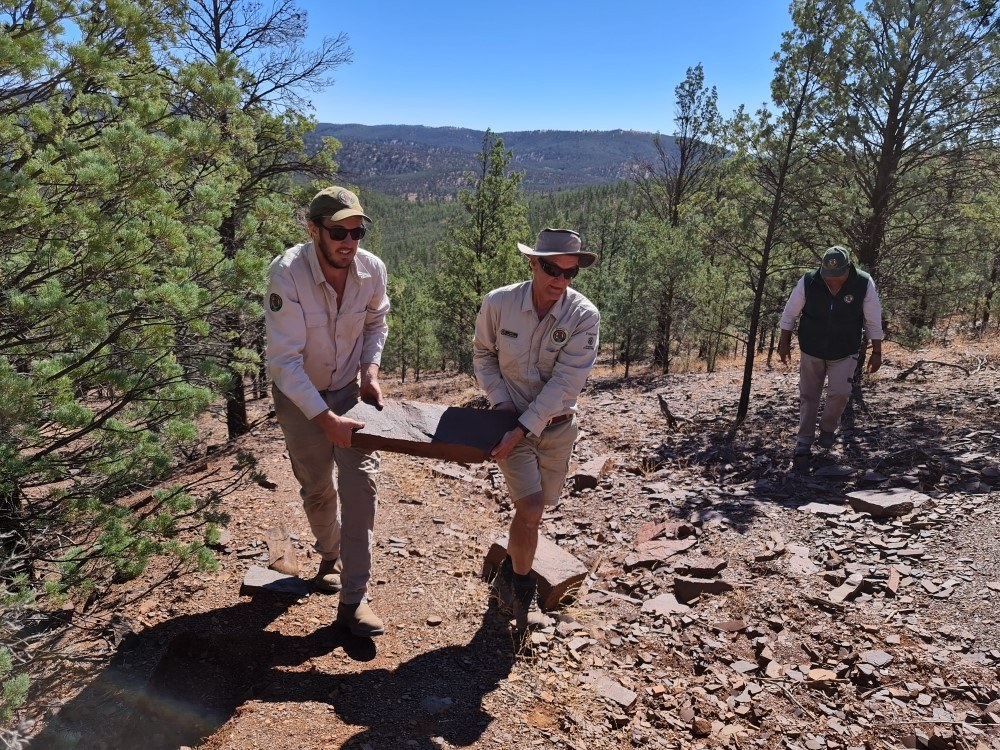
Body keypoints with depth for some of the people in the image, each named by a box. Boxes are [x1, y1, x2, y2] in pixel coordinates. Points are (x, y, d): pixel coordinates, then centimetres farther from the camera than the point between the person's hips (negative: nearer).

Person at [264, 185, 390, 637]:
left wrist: (370, 370, -9)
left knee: (360, 480, -10)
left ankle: (353, 597, -2)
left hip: (349, 389, 2)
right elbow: (284, 360, -30)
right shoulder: (287, 273, -28)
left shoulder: (372, 270, -16)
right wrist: (325, 418, -37)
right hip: (300, 396, -2)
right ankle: (330, 557, 42)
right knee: (318, 488, 10)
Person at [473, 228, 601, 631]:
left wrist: (523, 430, -27)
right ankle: (520, 585, 12)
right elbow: (483, 354, 2)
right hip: (510, 418, -1)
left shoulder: (584, 317, -19)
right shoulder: (498, 303, -15)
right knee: (531, 509, -15)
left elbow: (564, 384, -22)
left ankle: (508, 576, 44)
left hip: (556, 425, 1)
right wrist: (499, 399, -12)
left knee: (531, 509, 16)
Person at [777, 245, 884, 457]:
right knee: (808, 395, 6)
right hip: (811, 351, 1)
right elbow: (790, 313, -4)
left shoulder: (864, 284, -17)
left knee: (840, 393, -12)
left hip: (845, 353, 0)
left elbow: (874, 322, -7)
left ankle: (827, 430, 16)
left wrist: (876, 352, -3)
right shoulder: (808, 282, -18)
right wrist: (785, 342, -1)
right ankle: (804, 439, 21)